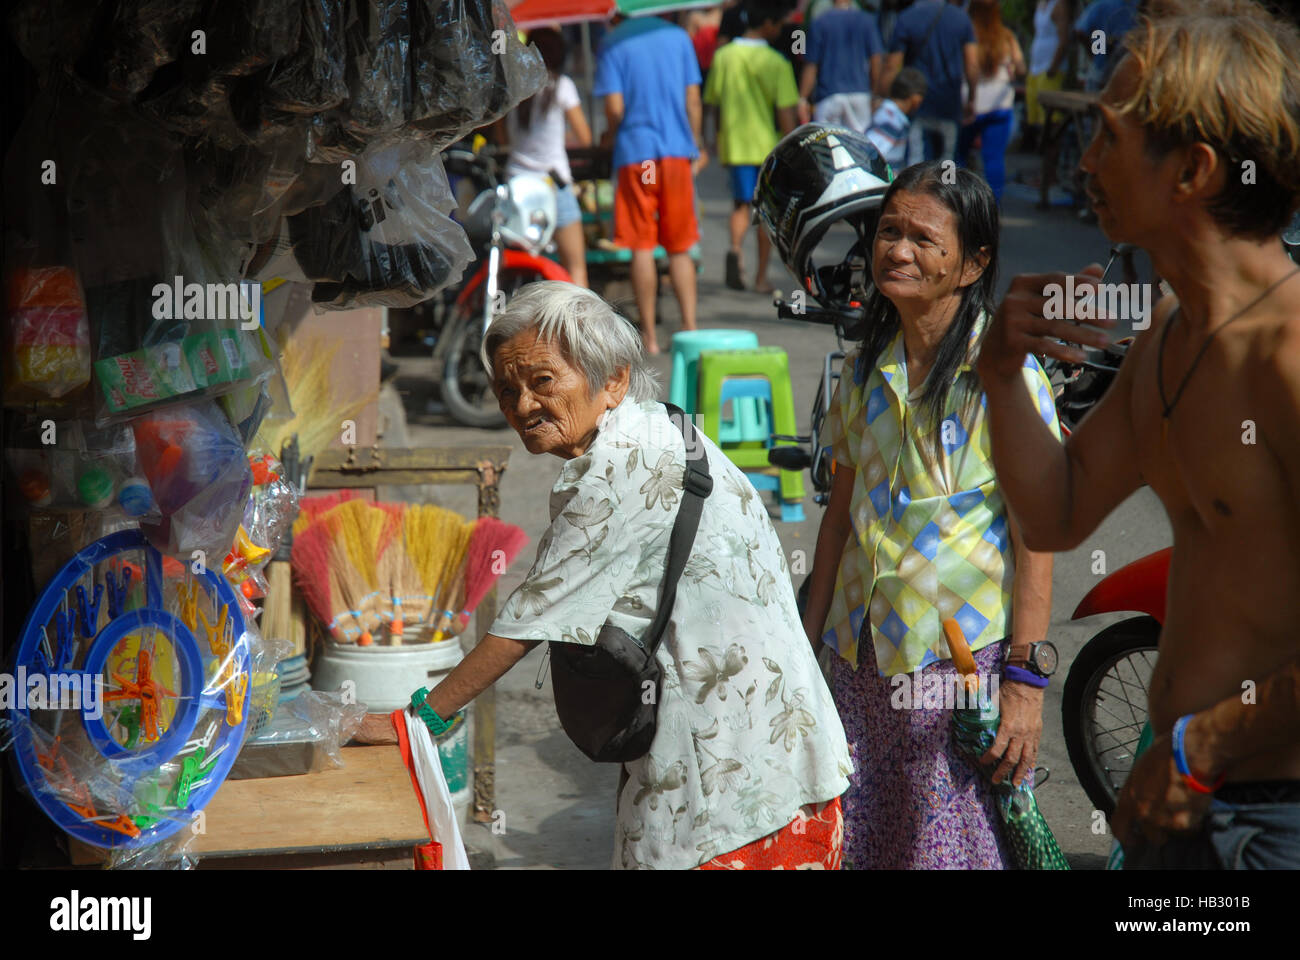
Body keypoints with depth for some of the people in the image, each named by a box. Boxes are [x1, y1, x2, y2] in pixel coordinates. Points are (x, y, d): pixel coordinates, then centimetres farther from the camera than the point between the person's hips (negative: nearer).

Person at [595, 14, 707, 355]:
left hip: (635, 152, -3)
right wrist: (696, 148, 15)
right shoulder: (678, 36, 8)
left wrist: (611, 135, 11)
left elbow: (615, 109, -10)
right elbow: (693, 100, 7)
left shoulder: (613, 46, -2)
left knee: (642, 247, 0)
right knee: (680, 248, 10)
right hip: (677, 151, 3)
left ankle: (649, 336, 0)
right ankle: (690, 329, 3)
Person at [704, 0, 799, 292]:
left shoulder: (723, 57, 0)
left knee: (741, 203, 13)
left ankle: (735, 248, -18)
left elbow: (711, 103, 7)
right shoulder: (776, 63, -12)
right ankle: (761, 276, 14)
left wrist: (720, 140, 19)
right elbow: (785, 113, -14)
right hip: (769, 144, -3)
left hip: (734, 144, 3)